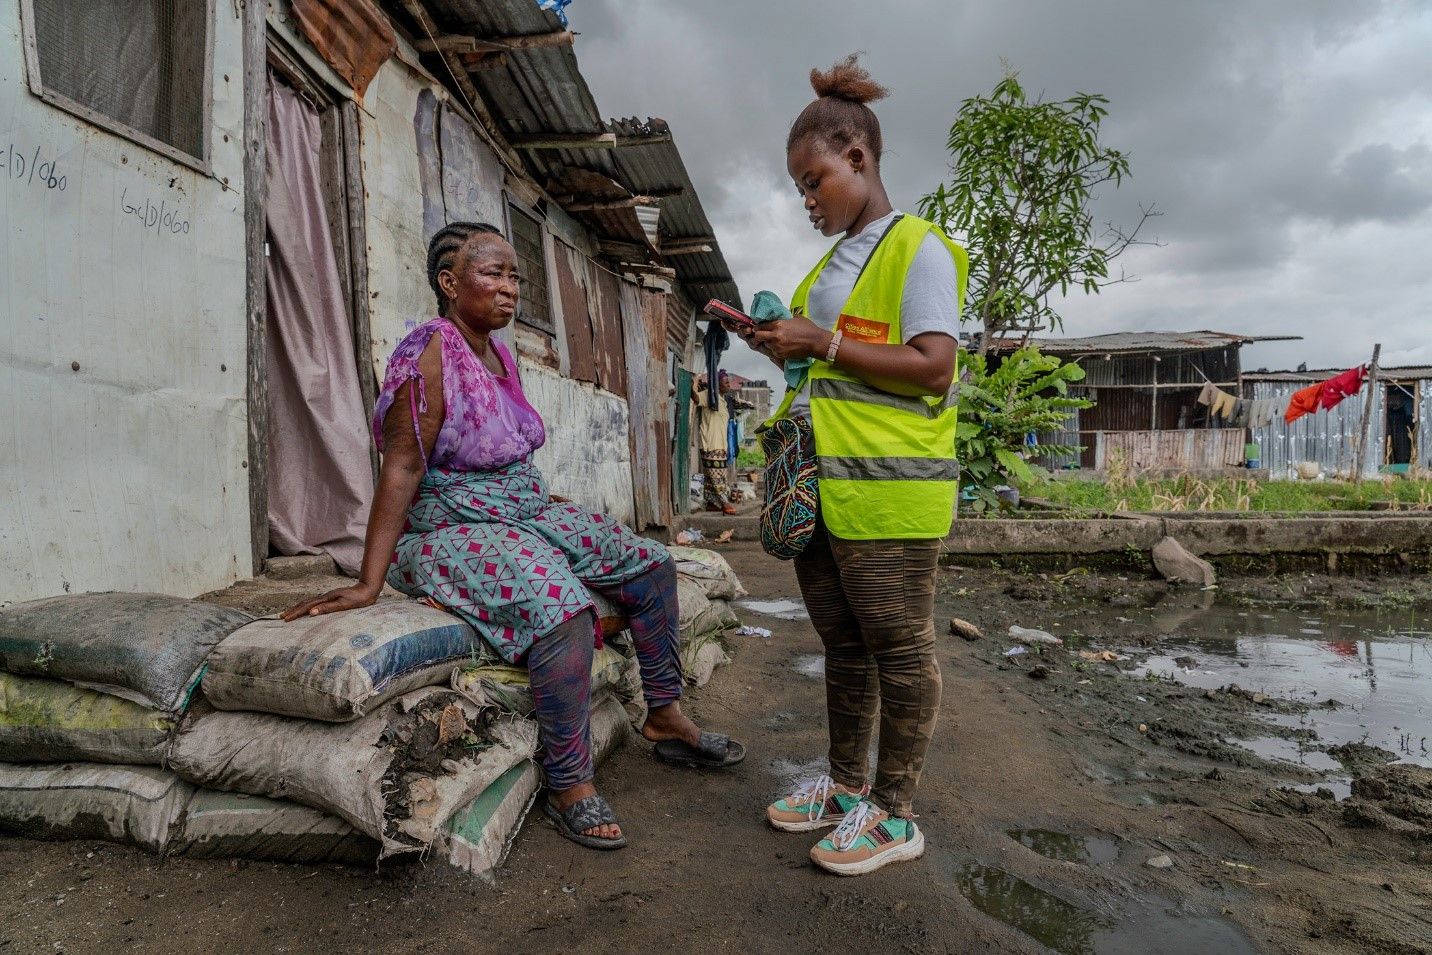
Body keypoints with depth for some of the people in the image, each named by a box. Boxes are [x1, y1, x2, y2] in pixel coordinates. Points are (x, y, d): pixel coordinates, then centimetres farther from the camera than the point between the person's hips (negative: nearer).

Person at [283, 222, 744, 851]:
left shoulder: (500, 354, 8)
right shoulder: (430, 351, -17)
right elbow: (402, 468, -23)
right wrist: (368, 584, -24)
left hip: (529, 513, 9)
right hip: (455, 531, -9)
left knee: (652, 566, 3)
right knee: (562, 610, -34)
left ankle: (665, 718, 16)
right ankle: (569, 787, -17)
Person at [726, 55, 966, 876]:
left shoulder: (917, 248, -5)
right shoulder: (833, 263, 20)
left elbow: (932, 369, -16)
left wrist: (823, 343, -14)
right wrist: (775, 341, 8)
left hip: (887, 487, -8)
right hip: (820, 484, 9)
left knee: (898, 647, 2)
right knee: (843, 643, 15)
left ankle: (895, 813, 14)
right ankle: (847, 785, 29)